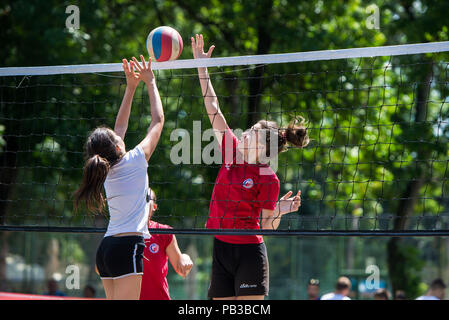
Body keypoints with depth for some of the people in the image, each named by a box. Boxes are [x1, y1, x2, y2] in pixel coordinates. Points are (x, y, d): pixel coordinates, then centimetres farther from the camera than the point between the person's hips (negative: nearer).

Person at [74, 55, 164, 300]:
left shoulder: (105, 168, 12)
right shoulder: (134, 161, -5)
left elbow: (120, 126, 25)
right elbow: (158, 120, 6)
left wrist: (131, 87, 27)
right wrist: (150, 83, 15)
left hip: (106, 248, 8)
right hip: (128, 245, -8)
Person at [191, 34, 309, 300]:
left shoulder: (269, 180, -9)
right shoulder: (232, 151, 5)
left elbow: (266, 227, -4)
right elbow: (212, 107, 8)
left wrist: (280, 211, -23)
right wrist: (202, 66, 9)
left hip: (249, 251, -6)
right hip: (221, 248, 6)